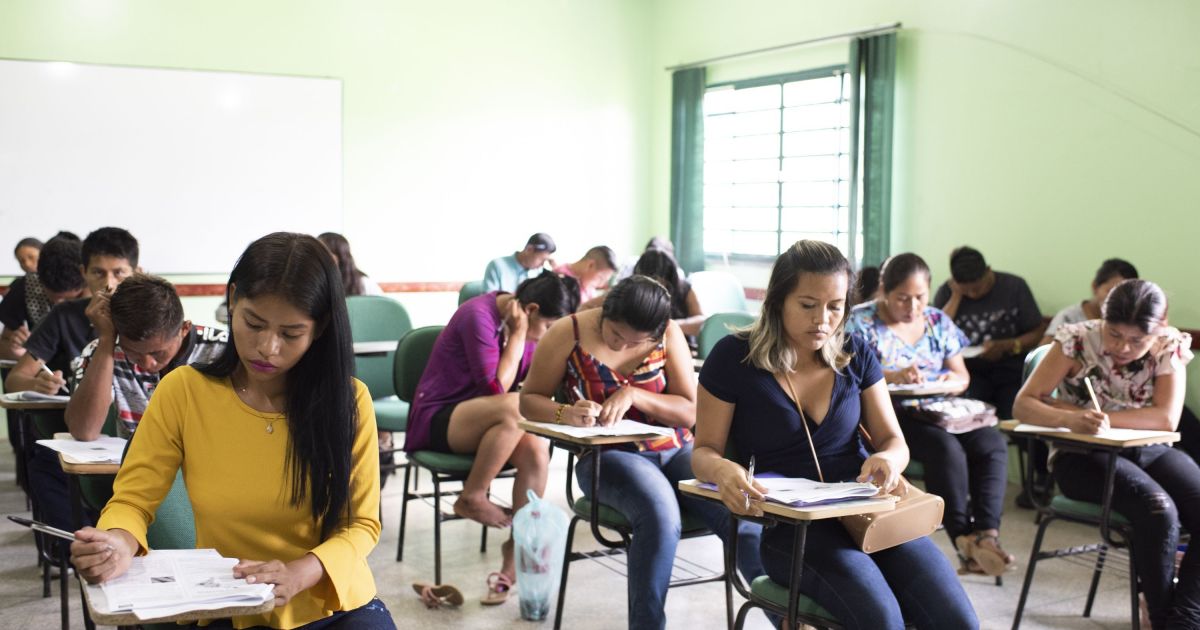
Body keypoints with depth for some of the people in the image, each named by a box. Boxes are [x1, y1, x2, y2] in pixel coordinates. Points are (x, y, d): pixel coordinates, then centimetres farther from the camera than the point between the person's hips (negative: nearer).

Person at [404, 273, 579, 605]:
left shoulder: (526, 324, 3)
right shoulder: (480, 316, -20)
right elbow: (496, 387, -23)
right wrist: (518, 335, -19)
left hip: (486, 419, 7)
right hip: (437, 420, -6)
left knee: (536, 447, -26)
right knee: (515, 408, -35)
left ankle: (519, 550, -19)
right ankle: (471, 499, -16)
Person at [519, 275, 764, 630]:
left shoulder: (668, 334, -1)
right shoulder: (568, 334, -6)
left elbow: (689, 412, -1)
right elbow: (529, 400, 2)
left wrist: (633, 394, -16)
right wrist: (565, 414, -19)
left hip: (675, 450, 3)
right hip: (607, 456, -3)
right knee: (660, 513, -36)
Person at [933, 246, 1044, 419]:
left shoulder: (1014, 286, 1)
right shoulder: (946, 292, 4)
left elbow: (1036, 333, 3)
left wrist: (1006, 346, -14)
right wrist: (956, 296, -9)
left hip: (1009, 368, 0)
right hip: (968, 370, 0)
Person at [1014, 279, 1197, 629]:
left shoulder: (1171, 346, -7)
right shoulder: (1077, 340, -13)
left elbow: (1166, 420, -17)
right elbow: (1024, 405, -15)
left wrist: (1089, 414, -22)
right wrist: (1069, 419, -36)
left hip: (1150, 453, 4)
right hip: (1083, 456, -4)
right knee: (1159, 511, -31)